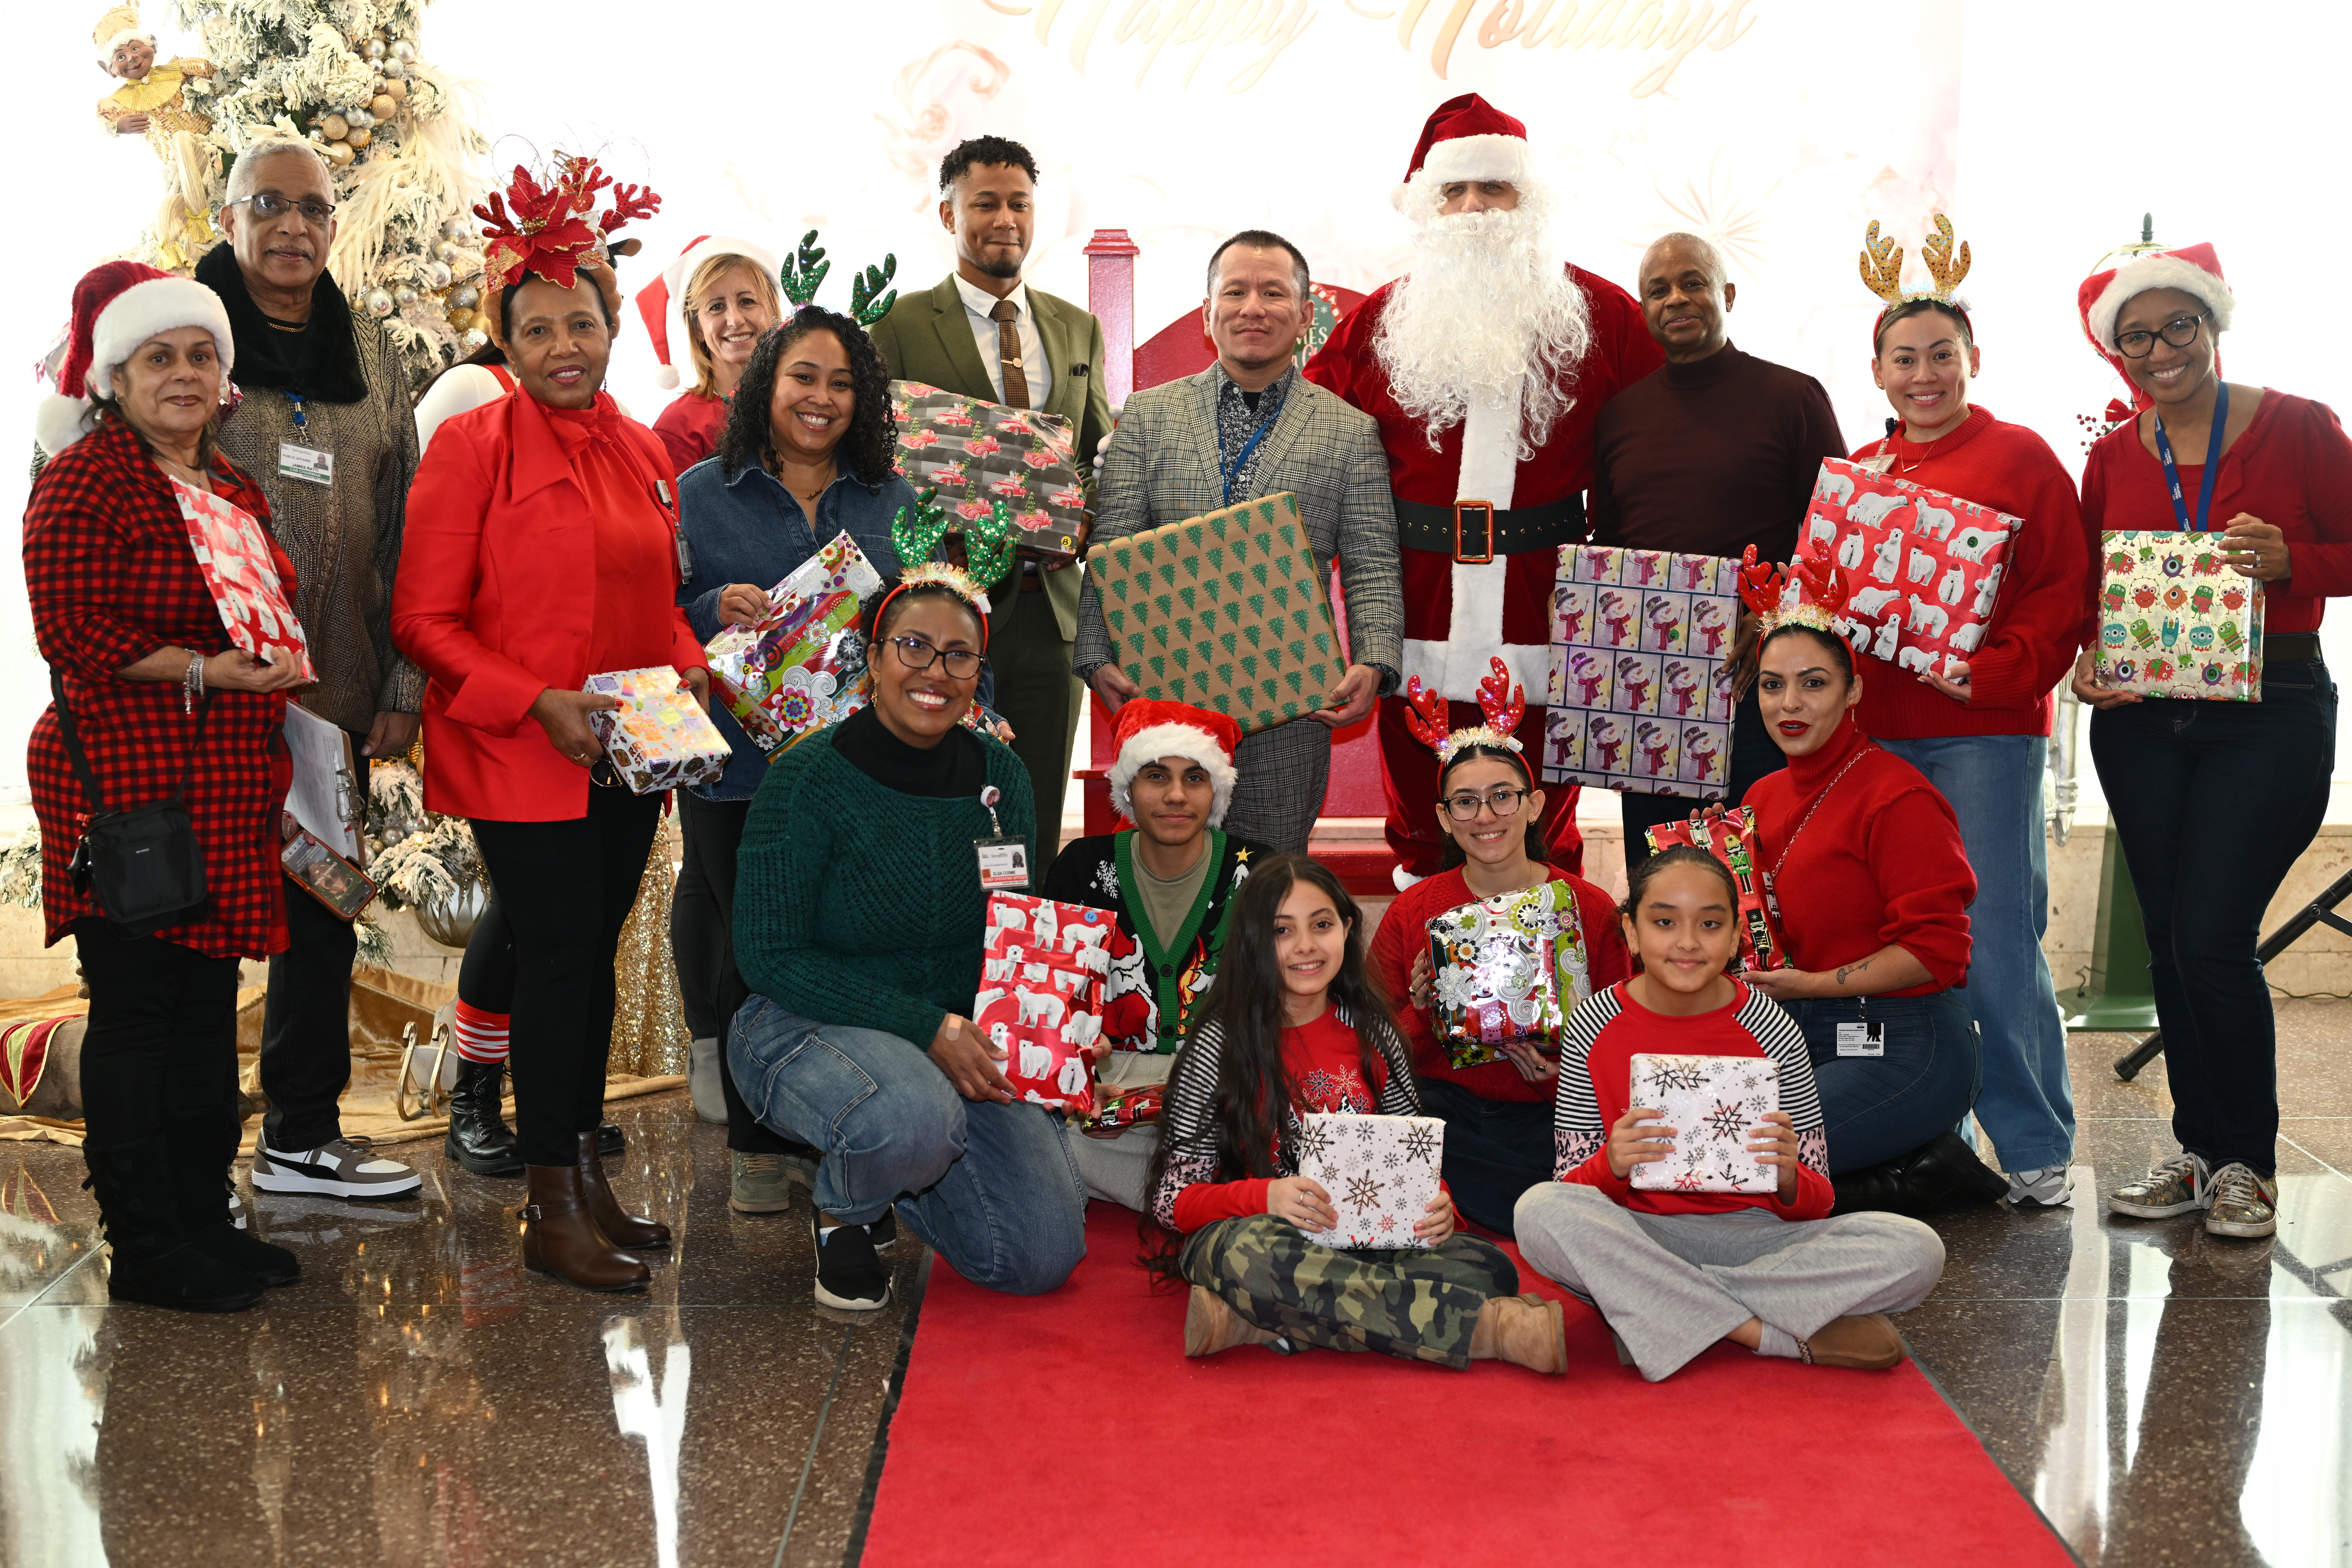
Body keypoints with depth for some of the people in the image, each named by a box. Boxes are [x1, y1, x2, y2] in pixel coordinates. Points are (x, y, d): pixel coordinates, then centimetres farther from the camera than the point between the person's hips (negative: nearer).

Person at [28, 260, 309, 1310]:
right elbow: (73, 634, -15)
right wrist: (201, 670, -21)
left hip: (225, 789, 8)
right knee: (136, 1007, -2)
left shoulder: (231, 485, 17)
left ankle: (204, 1222, 23)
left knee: (209, 1006, 12)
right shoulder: (82, 481, -8)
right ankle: (144, 1251, 7)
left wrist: (277, 674, 14)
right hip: (127, 782, -8)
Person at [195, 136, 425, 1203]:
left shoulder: (372, 357, 11)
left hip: (334, 694, 4)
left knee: (322, 914, 11)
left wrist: (402, 687, 5)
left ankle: (303, 1135, 25)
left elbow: (402, 530, 10)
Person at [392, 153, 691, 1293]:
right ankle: (550, 1214, 8)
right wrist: (537, 703, -19)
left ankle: (586, 1174, 25)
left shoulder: (642, 452, 10)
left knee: (594, 956, 12)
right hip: (517, 762, -6)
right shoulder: (473, 447, -8)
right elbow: (424, 619, -10)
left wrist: (689, 666, 0)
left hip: (629, 758, 6)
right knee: (558, 960, -3)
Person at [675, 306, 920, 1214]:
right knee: (749, 952, 5)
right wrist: (715, 612, -17)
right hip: (739, 766, -1)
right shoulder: (701, 494, 5)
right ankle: (757, 1145, 19)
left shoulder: (894, 502, 11)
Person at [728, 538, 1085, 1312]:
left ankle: (895, 1175, 22)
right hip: (809, 1027, -5)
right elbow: (770, 957, -15)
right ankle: (842, 1209, -1)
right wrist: (928, 1028, -22)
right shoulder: (808, 779, -14)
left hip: (963, 1041, 5)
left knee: (1045, 1256, -8)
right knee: (917, 1117, -38)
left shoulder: (998, 774, 1)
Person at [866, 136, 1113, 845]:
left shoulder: (1078, 329, 16)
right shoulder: (901, 326, 0)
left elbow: (1104, 453, 19)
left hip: (1051, 608, 4)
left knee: (1038, 826, 8)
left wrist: (1086, 511, -2)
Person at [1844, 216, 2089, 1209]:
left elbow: (2065, 589, -4)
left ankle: (2036, 1147, 6)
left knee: (1996, 940, -5)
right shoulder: (1855, 473, 15)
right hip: (1874, 731, 5)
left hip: (1987, 730, -4)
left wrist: (1996, 670, -17)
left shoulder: (2020, 458, 2)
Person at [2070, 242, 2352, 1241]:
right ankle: (2202, 1149, 21)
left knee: (2213, 939, -12)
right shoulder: (2113, 456, 9)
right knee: (2170, 940, 7)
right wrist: (2088, 661, -4)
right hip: (2141, 719, 4)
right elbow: (2084, 588, 14)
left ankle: (2248, 1163, 5)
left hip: (2271, 716, -4)